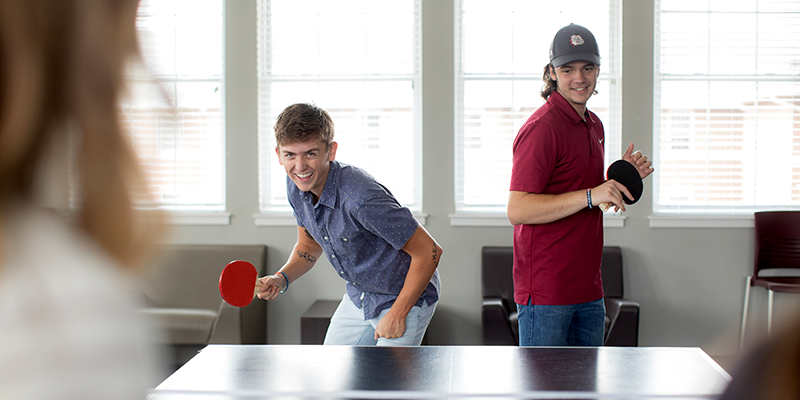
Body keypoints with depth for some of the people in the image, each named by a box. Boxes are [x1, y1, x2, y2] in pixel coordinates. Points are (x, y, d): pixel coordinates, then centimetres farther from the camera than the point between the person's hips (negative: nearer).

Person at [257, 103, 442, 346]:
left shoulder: (361, 198, -35)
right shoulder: (296, 187, -10)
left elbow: (429, 252, -28)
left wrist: (397, 315, -22)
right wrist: (282, 278, -10)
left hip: (407, 299, -8)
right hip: (358, 297, 8)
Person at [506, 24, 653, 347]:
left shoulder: (594, 125, 14)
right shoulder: (541, 128, -14)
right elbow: (517, 211, -22)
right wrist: (590, 195, -26)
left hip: (589, 291, 9)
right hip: (545, 291, -8)